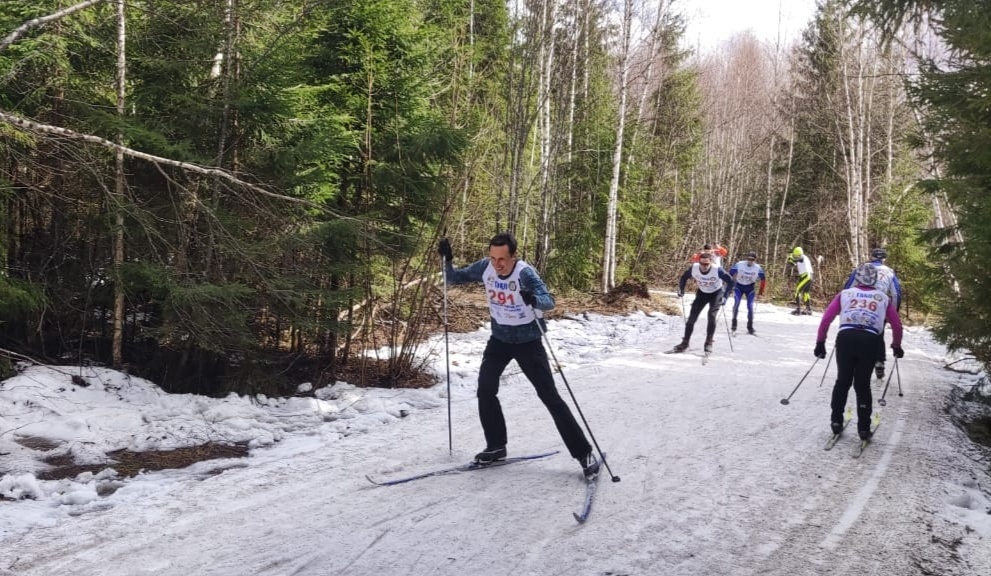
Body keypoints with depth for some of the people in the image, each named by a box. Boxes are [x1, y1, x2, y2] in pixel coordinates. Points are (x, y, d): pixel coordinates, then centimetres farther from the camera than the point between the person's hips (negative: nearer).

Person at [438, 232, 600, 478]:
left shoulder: (525, 273, -27)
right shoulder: (485, 267, -12)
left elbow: (549, 301, -40)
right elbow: (454, 278, 1)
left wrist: (534, 299, -62)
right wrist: (447, 260, -19)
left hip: (528, 341, -5)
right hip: (499, 339, 5)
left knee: (550, 396, -6)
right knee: (485, 390, -4)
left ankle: (584, 453, 1)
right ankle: (496, 447, 13)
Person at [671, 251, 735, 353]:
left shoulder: (717, 270, -33)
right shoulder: (693, 268, -25)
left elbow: (730, 282, -21)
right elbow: (683, 278, -4)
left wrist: (725, 296, -29)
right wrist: (681, 290, -14)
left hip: (716, 293, -3)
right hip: (702, 293, 3)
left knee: (711, 315, -20)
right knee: (692, 317, -2)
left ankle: (709, 343, -8)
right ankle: (685, 343, 7)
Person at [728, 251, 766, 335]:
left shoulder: (758, 268, -15)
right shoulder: (739, 265, -20)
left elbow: (763, 280, 0)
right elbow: (730, 275, -10)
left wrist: (760, 292, 4)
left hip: (750, 288, 1)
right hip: (738, 286, -1)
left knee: (750, 306, -10)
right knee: (737, 303, -22)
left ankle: (750, 327, 3)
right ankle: (734, 322, -8)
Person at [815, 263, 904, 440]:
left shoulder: (845, 293, 16)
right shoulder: (883, 298, 19)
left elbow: (826, 318, 9)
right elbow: (897, 325, 21)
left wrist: (820, 343, 14)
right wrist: (896, 346, 36)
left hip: (846, 338, 0)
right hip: (869, 341, 0)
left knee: (843, 381, 16)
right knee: (863, 384, 12)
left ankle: (836, 422, 17)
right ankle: (864, 428, 12)